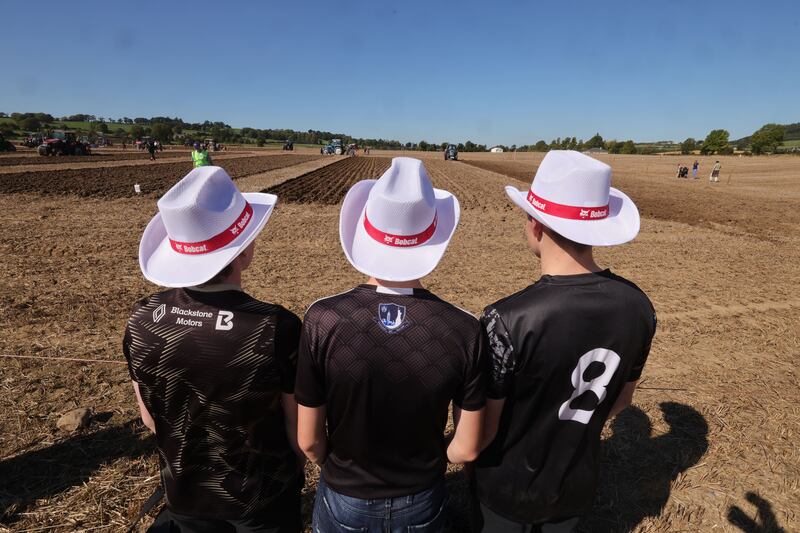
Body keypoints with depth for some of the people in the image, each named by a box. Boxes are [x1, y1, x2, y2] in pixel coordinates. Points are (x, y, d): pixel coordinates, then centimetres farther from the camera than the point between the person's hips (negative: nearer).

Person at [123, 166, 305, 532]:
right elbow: (299, 430, -18)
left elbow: (150, 418, -3)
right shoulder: (278, 328, -32)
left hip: (184, 494, 4)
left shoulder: (142, 321, -20)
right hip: (264, 496, -3)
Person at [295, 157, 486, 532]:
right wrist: (421, 461, 8)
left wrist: (345, 469, 6)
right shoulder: (463, 329, -22)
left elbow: (309, 441, -14)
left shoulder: (322, 320, -25)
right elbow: (466, 449, -12)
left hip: (344, 502, 0)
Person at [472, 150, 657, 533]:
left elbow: (483, 429, -22)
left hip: (509, 486, -4)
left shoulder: (508, 319, -34)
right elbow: (622, 398, 0)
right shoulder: (637, 305, -16)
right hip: (579, 483, 4)